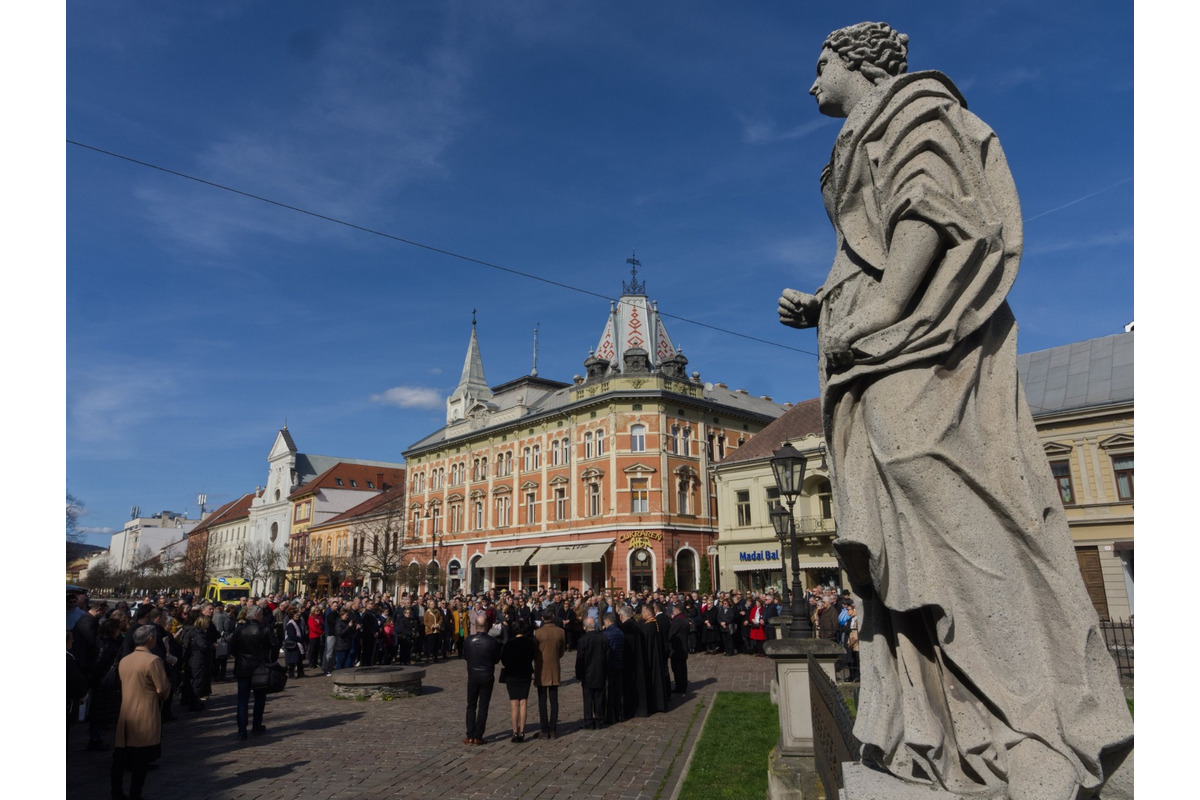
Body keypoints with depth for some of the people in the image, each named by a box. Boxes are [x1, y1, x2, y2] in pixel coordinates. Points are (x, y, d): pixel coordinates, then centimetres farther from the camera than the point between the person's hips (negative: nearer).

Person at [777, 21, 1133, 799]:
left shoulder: (910, 104, 7)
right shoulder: (862, 147, 32)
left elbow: (933, 209, -12)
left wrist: (876, 315, -20)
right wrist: (820, 310, 13)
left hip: (919, 345, -9)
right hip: (880, 358, 9)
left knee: (956, 527, -17)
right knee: (899, 537, 3)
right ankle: (931, 734, 7)